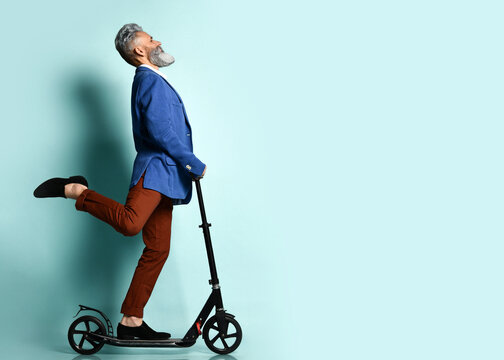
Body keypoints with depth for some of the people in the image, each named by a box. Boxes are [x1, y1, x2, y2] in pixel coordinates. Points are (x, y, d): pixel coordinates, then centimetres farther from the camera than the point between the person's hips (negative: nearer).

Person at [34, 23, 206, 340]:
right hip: (156, 168, -10)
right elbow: (159, 130, -18)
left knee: (157, 251, 4)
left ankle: (131, 321, 6)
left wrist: (188, 165, 31)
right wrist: (194, 164, -14)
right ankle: (75, 190, -16)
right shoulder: (151, 79, -5)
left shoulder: (152, 80, 27)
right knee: (130, 222, -35)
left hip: (163, 177, 10)